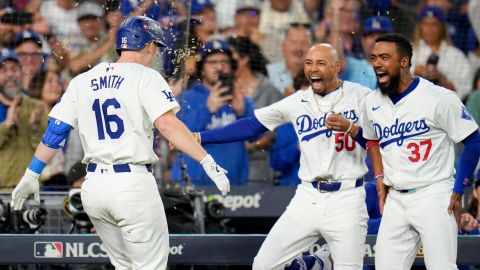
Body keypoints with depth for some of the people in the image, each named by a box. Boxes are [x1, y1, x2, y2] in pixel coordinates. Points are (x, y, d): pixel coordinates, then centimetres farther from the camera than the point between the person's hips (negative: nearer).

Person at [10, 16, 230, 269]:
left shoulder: (82, 81, 12)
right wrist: (207, 162, -22)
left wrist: (32, 174, 17)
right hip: (133, 183, -6)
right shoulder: (146, 77, -4)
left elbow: (55, 130, 10)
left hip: (93, 187, 6)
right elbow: (167, 124, -18)